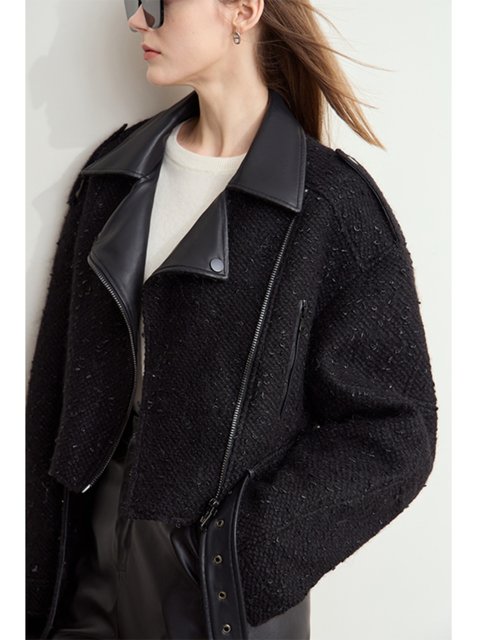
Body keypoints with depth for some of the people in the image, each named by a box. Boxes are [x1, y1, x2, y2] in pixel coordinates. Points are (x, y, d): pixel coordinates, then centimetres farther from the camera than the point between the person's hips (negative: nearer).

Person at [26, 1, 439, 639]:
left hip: (229, 576, -3)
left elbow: (392, 433, -11)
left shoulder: (335, 204, -12)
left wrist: (239, 554, -18)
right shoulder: (116, 171, 2)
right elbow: (57, 383, 4)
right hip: (97, 547, 4)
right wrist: (40, 565, 1)